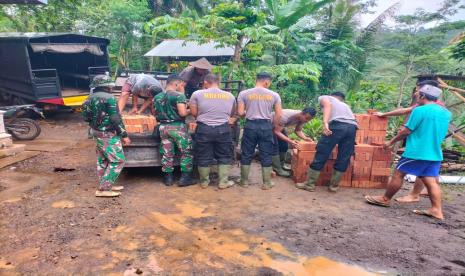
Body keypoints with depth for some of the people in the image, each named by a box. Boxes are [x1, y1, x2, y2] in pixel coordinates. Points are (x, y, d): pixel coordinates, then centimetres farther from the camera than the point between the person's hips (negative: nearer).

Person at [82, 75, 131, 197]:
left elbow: (87, 117, 15)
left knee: (103, 160, 17)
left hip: (97, 133, 9)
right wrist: (124, 135, -14)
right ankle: (103, 189, -3)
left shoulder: (90, 99, 10)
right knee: (118, 160, -4)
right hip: (108, 135, -9)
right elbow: (115, 119, -19)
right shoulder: (109, 98, -16)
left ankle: (106, 185, 26)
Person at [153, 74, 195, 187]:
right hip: (177, 126, -6)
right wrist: (189, 110, -1)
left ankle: (168, 177, 18)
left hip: (163, 127, 6)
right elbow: (182, 113, -20)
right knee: (187, 152, 7)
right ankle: (185, 178, 7)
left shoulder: (157, 97, 10)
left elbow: (155, 113, 18)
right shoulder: (179, 95, -11)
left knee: (167, 153, 12)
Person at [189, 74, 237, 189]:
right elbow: (233, 114, 14)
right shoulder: (230, 96, 8)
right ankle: (223, 182, 16)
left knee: (204, 157, 11)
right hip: (223, 129, 1)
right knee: (225, 156, 13)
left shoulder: (197, 94, 1)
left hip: (204, 128, -1)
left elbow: (194, 113, 3)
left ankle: (204, 181, 23)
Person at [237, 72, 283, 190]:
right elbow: (279, 115, 0)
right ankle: (267, 183, 17)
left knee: (246, 154, 12)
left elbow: (240, 112, -4)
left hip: (250, 125, 0)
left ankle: (244, 181, 21)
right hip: (266, 126, 0)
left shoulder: (244, 93, -2)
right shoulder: (274, 95, 0)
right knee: (266, 155, 9)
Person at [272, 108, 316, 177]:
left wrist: (305, 138, -24)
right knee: (274, 147, -13)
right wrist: (290, 141, -48)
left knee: (284, 146, 7)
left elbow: (298, 130, -5)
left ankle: (279, 165, 22)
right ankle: (278, 169, -6)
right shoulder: (286, 117, -42)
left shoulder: (302, 118, -19)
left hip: (280, 126, 8)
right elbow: (277, 132, -38)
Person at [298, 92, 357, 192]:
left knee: (321, 155, 2)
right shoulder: (345, 104, 42)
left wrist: (325, 122, -9)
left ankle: (310, 184, 9)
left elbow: (327, 104, 3)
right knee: (343, 158, 13)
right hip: (352, 127, 6)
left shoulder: (324, 97, 27)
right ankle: (334, 185, 21)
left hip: (338, 124, -5)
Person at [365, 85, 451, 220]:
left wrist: (391, 142, 1)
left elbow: (406, 131, -12)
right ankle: (436, 210, 7)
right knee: (431, 181, 9)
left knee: (398, 174, 4)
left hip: (417, 152, -7)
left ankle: (385, 199, 15)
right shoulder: (446, 113, 11)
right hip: (435, 154, 7)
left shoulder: (420, 110, -14)